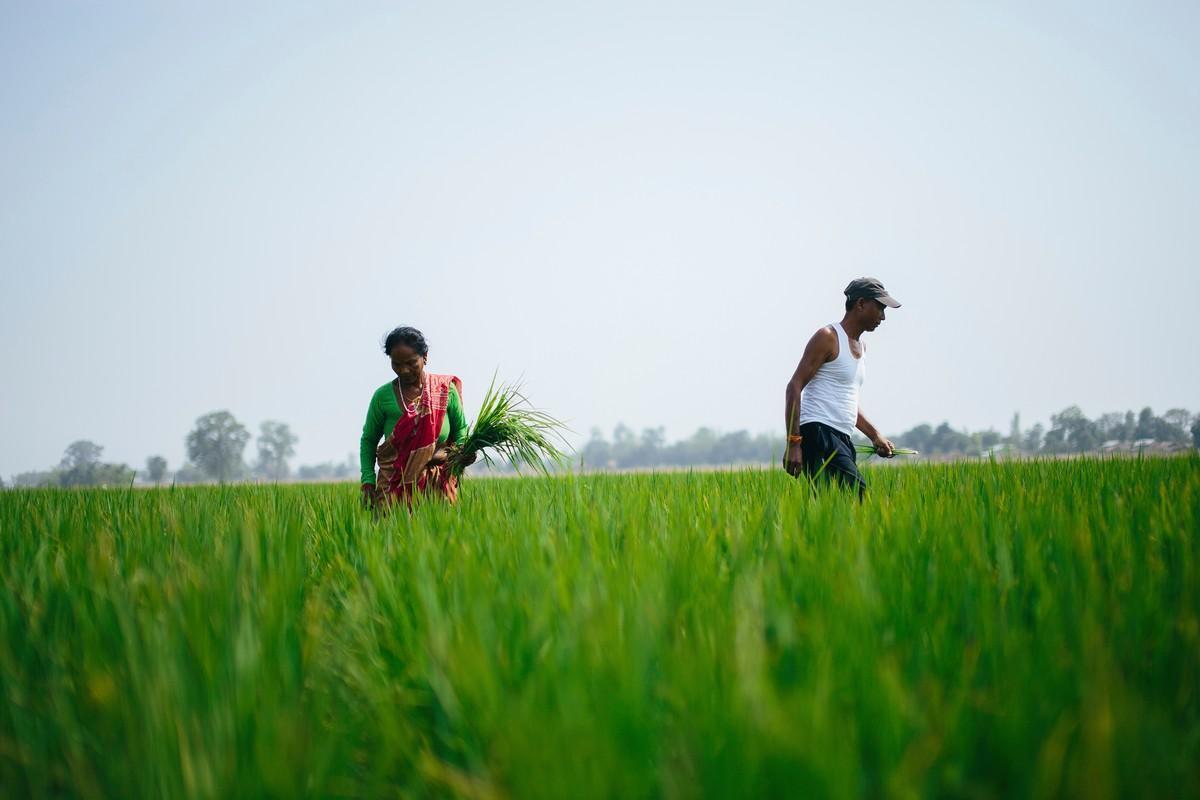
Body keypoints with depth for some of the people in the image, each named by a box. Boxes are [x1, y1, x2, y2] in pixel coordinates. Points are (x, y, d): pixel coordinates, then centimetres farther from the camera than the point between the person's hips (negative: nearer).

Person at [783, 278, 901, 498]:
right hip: (818, 432, -9)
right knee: (859, 495, -23)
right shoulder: (828, 337, -6)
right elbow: (794, 387, -12)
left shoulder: (861, 346, 23)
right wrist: (793, 443, -19)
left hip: (841, 439, 9)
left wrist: (875, 436, 23)